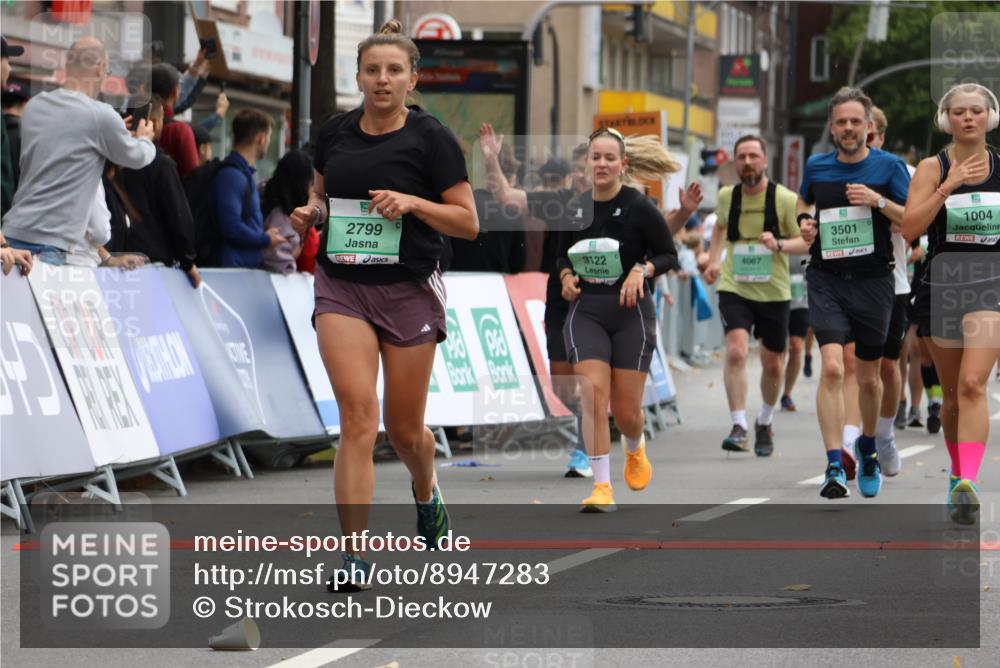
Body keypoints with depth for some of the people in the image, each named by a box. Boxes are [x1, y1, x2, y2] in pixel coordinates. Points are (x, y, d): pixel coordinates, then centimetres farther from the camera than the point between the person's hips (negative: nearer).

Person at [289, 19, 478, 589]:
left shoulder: (431, 137, -6)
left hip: (409, 291, -1)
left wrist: (412, 202, -19)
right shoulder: (334, 133, 5)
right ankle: (355, 554, -14)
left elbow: (468, 223, -4)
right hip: (342, 289, 2)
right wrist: (311, 213, 0)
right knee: (359, 418, -15)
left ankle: (427, 493, 46)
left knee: (404, 429, 10)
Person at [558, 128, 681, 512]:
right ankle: (602, 487, -15)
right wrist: (566, 275, -2)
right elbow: (562, 255, 19)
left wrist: (642, 270, -19)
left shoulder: (639, 207, -7)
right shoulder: (575, 210, 5)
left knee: (625, 410, 0)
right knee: (593, 392, -16)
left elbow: (669, 255, -1)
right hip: (586, 311, 2)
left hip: (631, 311, -2)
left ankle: (635, 449, 38)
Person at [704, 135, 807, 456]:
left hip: (774, 291, 0)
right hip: (734, 288, 0)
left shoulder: (785, 199, -8)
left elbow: (806, 242, -5)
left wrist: (780, 244, -24)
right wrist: (713, 259, 11)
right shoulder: (727, 196, 1)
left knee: (772, 365, 10)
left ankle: (765, 422, 35)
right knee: (736, 351, -21)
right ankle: (738, 426, -21)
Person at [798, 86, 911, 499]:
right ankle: (834, 468, -19)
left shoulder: (888, 166, -2)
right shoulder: (816, 167, 5)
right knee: (832, 369, -18)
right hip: (826, 280, 0)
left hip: (873, 281, 0)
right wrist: (805, 221, 5)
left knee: (868, 378, 11)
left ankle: (867, 447, 39)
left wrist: (878, 201, -17)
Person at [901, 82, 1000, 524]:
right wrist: (948, 187, -19)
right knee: (952, 393, 11)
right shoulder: (932, 169, -1)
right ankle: (958, 473, 32)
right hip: (941, 284, 1)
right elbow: (909, 229, -13)